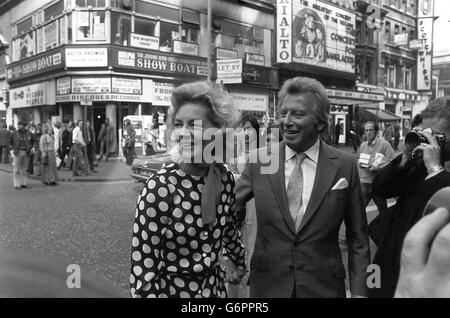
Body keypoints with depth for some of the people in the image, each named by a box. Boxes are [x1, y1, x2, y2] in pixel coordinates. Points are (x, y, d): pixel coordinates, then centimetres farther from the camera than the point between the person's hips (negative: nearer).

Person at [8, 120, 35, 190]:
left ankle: (24, 183, 17)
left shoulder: (28, 134, 5)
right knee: (17, 169, -3)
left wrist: (29, 148, 4)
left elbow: (32, 141, 18)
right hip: (18, 152, -3)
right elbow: (10, 142, 6)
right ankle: (17, 185, 0)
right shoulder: (14, 134, -1)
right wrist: (13, 149, -8)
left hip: (26, 153, 3)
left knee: (24, 169, 10)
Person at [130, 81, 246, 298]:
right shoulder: (159, 187, -23)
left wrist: (241, 262, 23)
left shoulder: (225, 179, -8)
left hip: (214, 286, 5)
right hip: (171, 289, -5)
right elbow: (142, 267, -20)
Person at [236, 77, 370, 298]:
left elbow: (357, 237, 0)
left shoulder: (344, 166, -7)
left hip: (323, 285, 0)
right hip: (267, 284, 1)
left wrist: (358, 290, -2)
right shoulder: (259, 161, -5)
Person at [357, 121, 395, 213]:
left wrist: (377, 167, -20)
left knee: (383, 210, 10)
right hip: (364, 182, 4)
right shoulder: (363, 145, 11)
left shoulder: (384, 144, -6)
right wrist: (360, 164, 1)